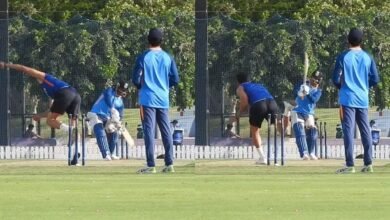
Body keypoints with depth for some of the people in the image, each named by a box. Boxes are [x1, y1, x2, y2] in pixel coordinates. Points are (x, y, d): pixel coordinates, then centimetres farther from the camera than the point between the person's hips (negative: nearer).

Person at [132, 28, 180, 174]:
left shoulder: (143, 57, -7)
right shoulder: (168, 58, 3)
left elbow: (136, 79, -7)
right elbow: (175, 80, 4)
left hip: (148, 100, -3)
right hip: (163, 100, 3)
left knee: (149, 132, -4)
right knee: (166, 131, 9)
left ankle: (151, 166, -8)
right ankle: (169, 164, 8)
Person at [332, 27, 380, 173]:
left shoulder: (343, 57, -7)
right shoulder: (368, 58, 2)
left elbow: (336, 79, -7)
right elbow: (375, 79, 3)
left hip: (347, 99, -3)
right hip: (363, 100, 3)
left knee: (348, 131, -4)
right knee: (365, 131, 10)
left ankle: (350, 165, -9)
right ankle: (368, 164, 10)